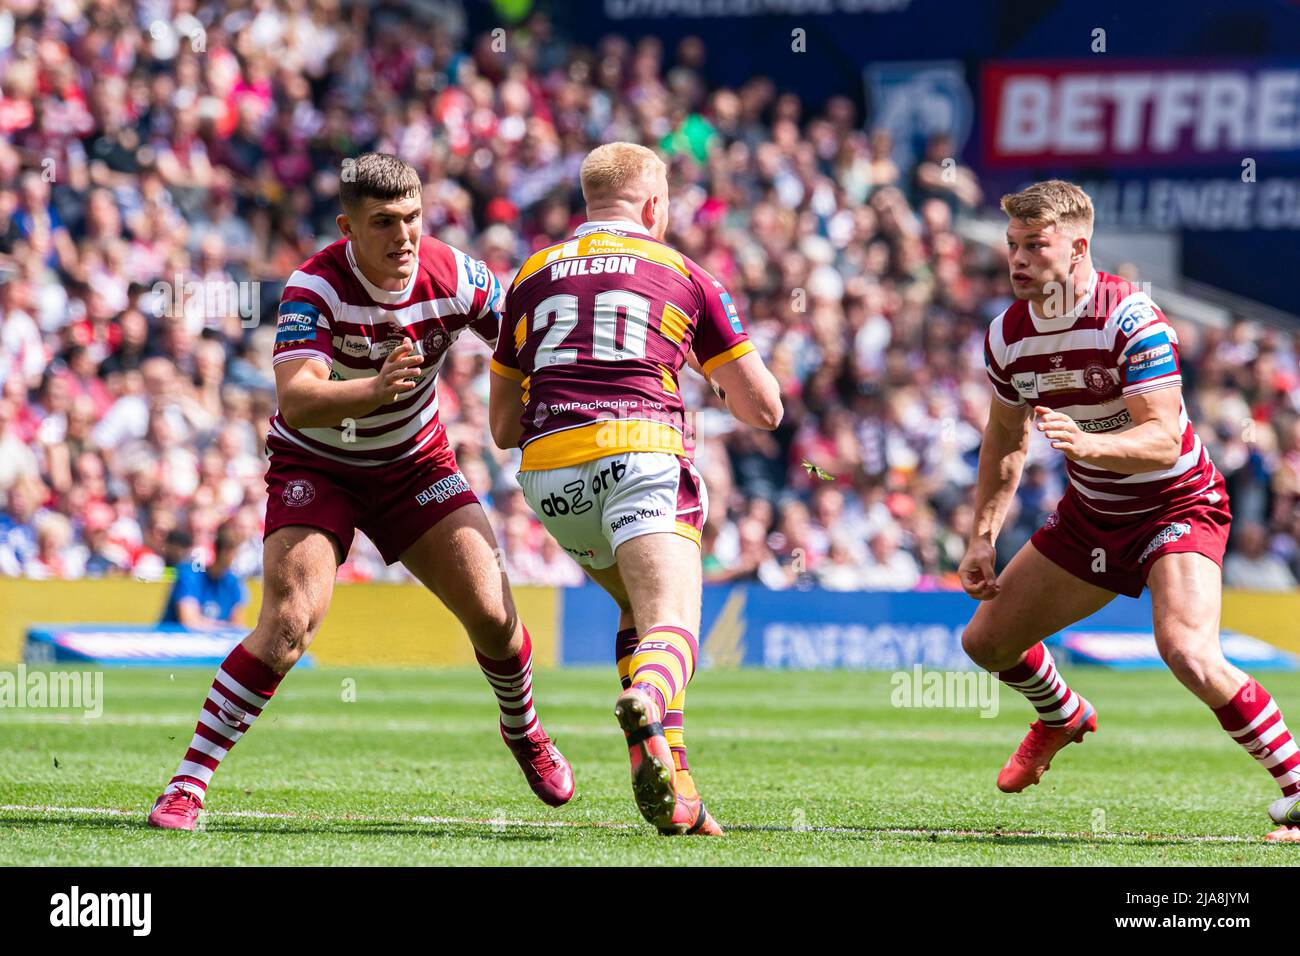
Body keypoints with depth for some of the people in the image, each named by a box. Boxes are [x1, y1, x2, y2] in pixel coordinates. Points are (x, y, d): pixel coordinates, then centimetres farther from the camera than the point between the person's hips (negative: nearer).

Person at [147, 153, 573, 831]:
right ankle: (187, 785, -15)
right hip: (314, 465, -3)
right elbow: (295, 401, -42)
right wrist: (375, 387, -58)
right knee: (288, 626, -22)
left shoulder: (454, 277, -17)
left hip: (415, 464, 4)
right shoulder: (314, 288, -28)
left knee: (491, 613, -6)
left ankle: (523, 730, 28)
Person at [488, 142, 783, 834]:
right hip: (641, 455, -4)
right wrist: (729, 384, 41)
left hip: (547, 476, 4)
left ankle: (669, 782, 9)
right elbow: (764, 409, 20)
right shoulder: (684, 277, 17)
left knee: (639, 608, 25)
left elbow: (502, 427, 26)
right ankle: (647, 702, -54)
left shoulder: (531, 277, 25)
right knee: (671, 624, -17)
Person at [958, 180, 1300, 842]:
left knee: (1187, 650, -30)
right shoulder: (1007, 335, -4)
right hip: (1089, 512, 7)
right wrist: (982, 538, 6)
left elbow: (1163, 439, -30)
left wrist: (1087, 443, -48)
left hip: (1176, 506, -7)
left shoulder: (1131, 320, -25)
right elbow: (1006, 439, 12)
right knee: (987, 640, 10)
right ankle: (1062, 718, 45)